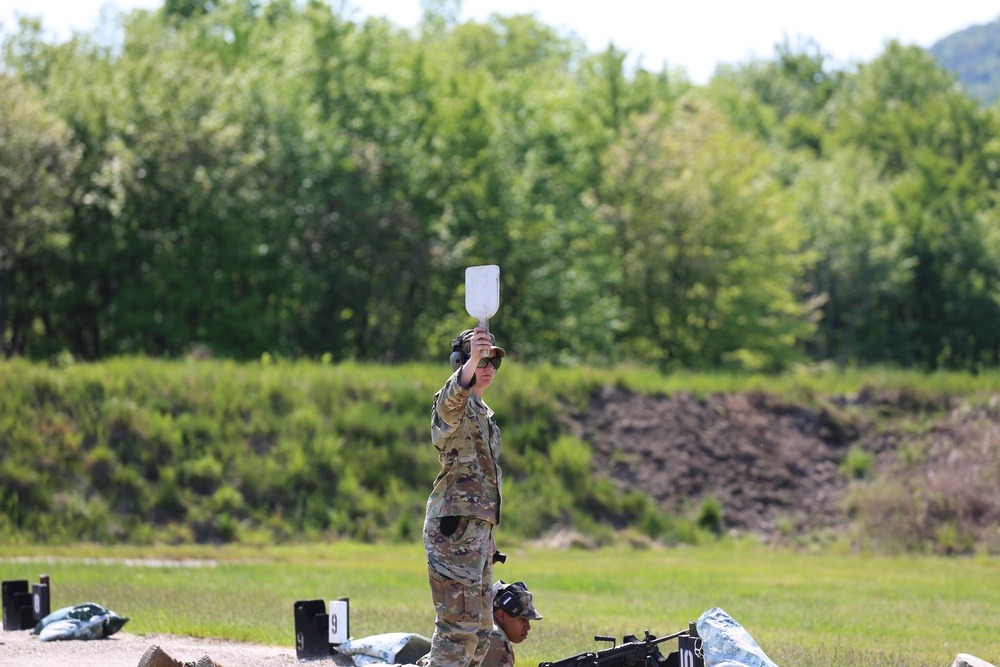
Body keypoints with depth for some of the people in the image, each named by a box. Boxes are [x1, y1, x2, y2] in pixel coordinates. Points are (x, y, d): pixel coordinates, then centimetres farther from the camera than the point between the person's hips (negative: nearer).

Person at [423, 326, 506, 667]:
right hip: (454, 528, -10)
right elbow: (452, 398, -35)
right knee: (459, 623, -14)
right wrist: (472, 361, -55)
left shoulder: (483, 411, 21)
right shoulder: (451, 404, -8)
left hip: (478, 530, 10)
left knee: (480, 629, 11)